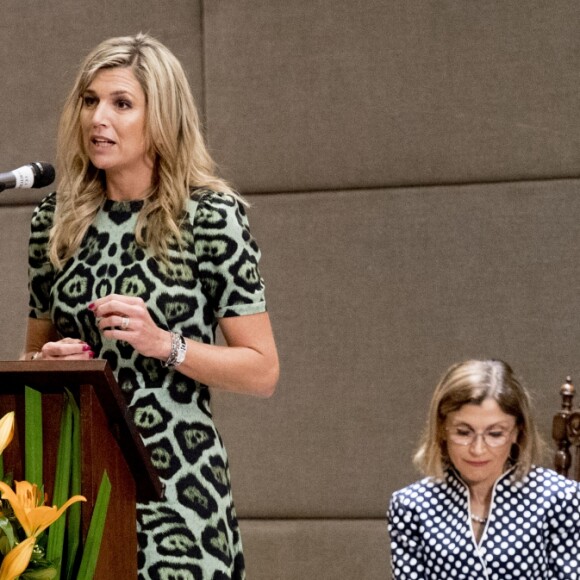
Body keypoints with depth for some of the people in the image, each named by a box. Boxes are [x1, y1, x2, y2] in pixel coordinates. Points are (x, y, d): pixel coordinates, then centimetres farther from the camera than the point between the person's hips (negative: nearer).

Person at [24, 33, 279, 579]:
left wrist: (164, 344, -16)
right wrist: (47, 361, -1)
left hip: (174, 483, -3)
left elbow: (262, 372, -4)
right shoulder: (54, 218, 9)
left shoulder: (210, 216, -4)